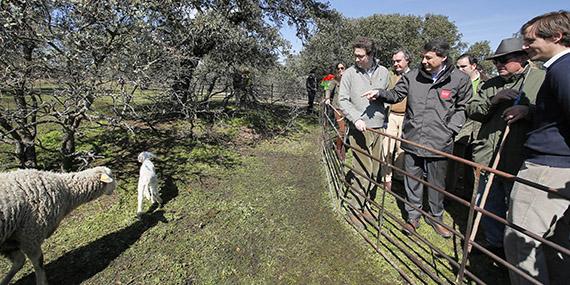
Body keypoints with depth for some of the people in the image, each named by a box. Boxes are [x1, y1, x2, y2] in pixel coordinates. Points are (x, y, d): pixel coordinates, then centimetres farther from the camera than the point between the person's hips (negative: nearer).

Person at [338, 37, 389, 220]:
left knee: (375, 168, 12)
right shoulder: (349, 73, -2)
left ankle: (369, 198, 30)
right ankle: (360, 206, 10)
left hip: (379, 128, 4)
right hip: (359, 129, -4)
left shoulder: (383, 72, 8)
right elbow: (343, 100, -6)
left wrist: (385, 115, 12)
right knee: (363, 169, -4)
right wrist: (356, 118, -18)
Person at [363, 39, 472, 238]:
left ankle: (436, 217, 36)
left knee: (437, 183, 14)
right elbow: (396, 94, 11)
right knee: (412, 180, 11)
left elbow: (462, 107, 7)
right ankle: (413, 216, 30)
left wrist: (450, 129, -3)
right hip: (412, 140, 1)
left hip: (439, 144, -1)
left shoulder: (460, 79, -1)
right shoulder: (413, 76, 1)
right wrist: (379, 94, -6)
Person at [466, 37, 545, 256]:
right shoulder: (491, 85, 12)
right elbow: (471, 110, 6)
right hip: (489, 158, 4)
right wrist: (492, 101, -11)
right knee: (489, 207, 17)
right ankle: (494, 244, 37)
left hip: (518, 162, -4)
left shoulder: (544, 80, -1)